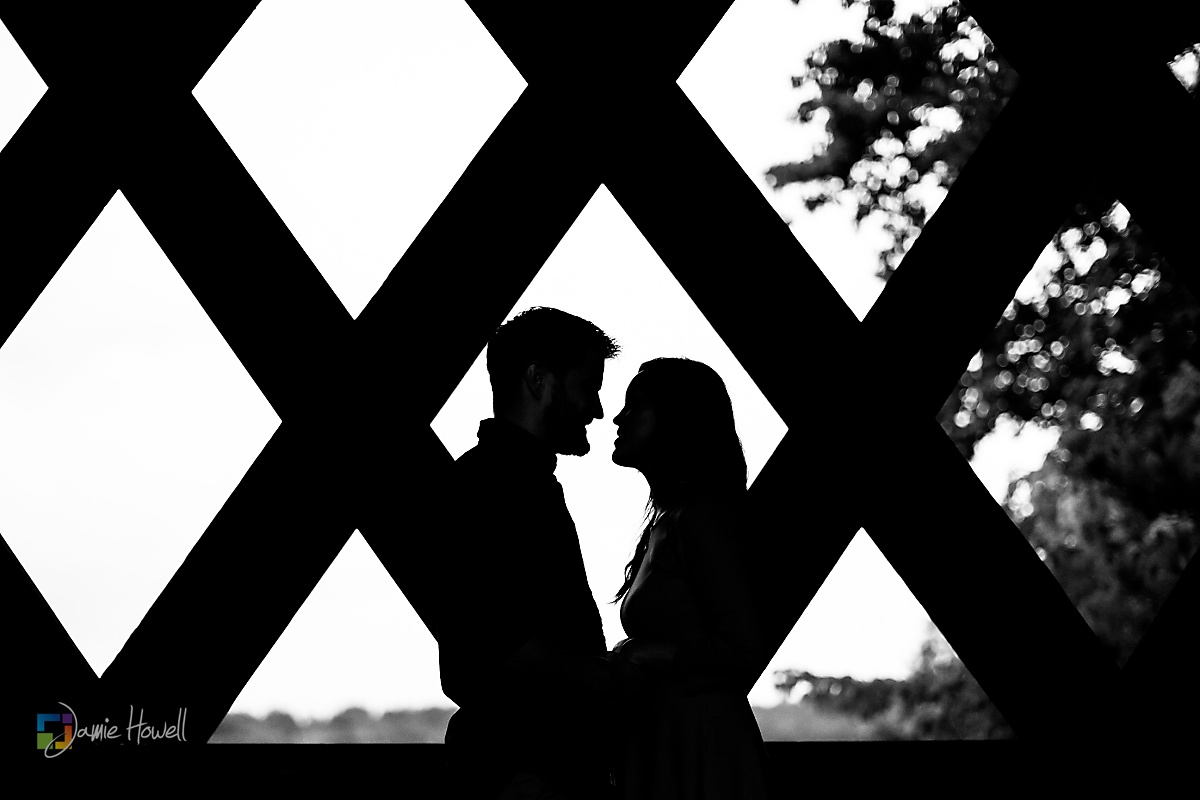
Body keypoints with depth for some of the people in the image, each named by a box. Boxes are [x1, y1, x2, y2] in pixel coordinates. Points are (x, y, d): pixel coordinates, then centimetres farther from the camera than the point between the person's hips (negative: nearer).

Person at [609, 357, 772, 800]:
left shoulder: (701, 517, -13)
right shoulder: (665, 522, 16)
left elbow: (745, 654, -18)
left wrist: (648, 653, -14)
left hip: (700, 751, -9)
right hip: (662, 744, 9)